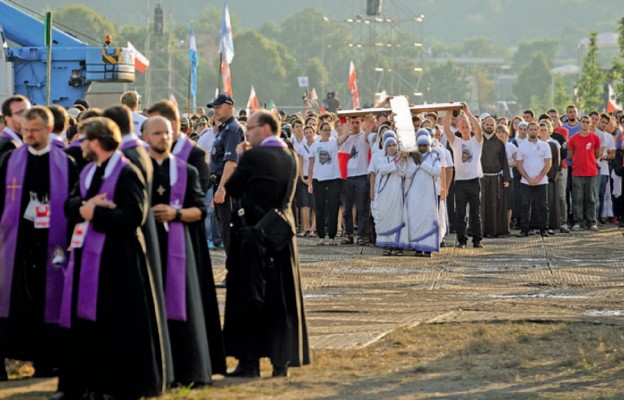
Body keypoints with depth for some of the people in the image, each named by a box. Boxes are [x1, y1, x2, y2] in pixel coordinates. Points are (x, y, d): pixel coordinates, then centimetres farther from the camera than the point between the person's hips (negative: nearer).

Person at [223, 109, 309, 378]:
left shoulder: (253, 157, -14)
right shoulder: (290, 158, 6)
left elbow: (231, 189, -6)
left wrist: (239, 157, 5)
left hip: (252, 232, -6)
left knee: (247, 299, 3)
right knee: (282, 301, 10)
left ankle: (249, 362, 4)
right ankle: (281, 361, 9)